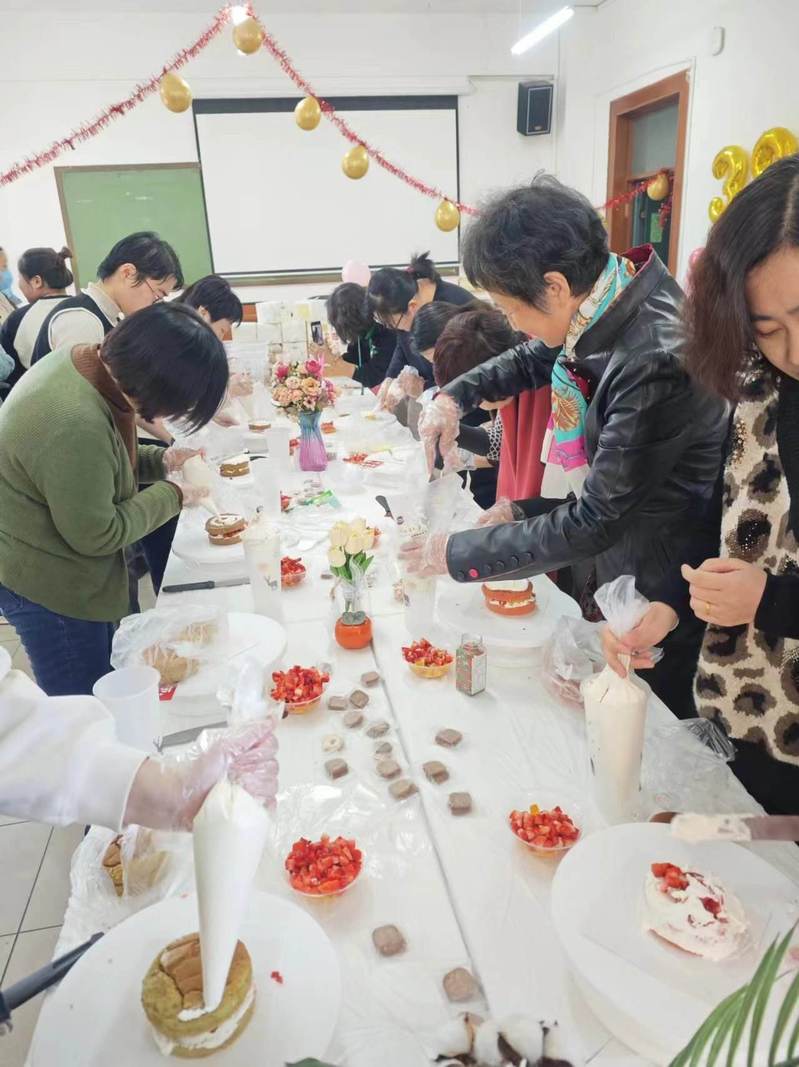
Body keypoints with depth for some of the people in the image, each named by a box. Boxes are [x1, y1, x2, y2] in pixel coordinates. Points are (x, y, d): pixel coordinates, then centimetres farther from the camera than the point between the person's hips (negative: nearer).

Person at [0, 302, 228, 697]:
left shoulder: (83, 358, -6)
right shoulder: (76, 426, -36)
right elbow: (95, 536, -23)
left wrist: (159, 460, -3)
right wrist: (172, 494, -14)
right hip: (46, 588, -9)